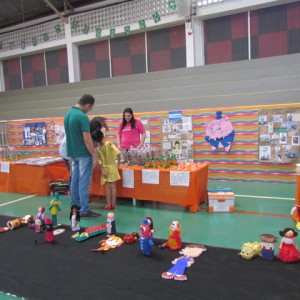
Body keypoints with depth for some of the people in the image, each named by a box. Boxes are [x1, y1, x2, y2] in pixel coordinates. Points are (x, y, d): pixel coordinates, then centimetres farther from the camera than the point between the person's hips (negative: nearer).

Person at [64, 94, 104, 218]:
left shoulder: (68, 114, 9)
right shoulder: (82, 117, -20)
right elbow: (87, 140, -22)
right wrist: (95, 157, -17)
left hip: (73, 153, 9)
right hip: (83, 154, -9)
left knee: (75, 180, 15)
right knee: (84, 183, -3)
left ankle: (74, 207, 25)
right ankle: (84, 210, 4)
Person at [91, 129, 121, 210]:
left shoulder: (97, 149, -8)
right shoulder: (109, 144, -14)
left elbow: (99, 161, -9)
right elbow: (118, 153, -21)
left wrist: (103, 171, -3)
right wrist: (118, 161, -5)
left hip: (105, 169, 1)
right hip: (112, 167, -1)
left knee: (107, 187, 9)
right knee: (113, 186, 6)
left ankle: (109, 204, 11)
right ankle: (113, 204, 10)